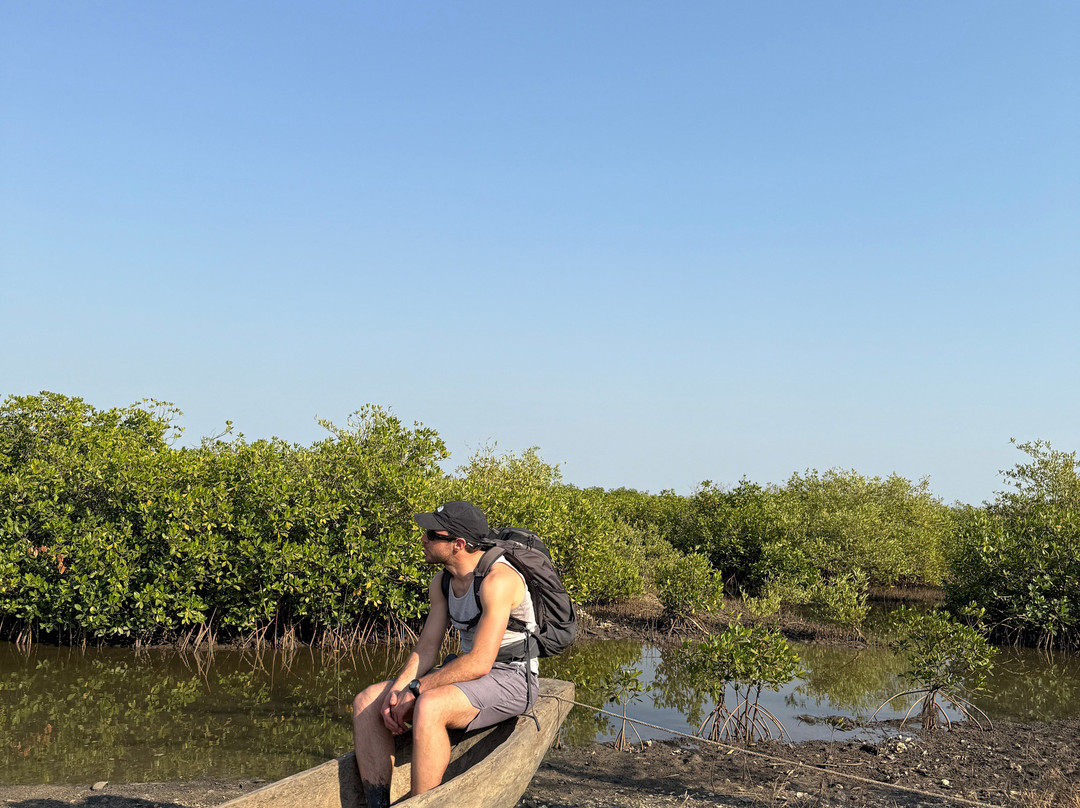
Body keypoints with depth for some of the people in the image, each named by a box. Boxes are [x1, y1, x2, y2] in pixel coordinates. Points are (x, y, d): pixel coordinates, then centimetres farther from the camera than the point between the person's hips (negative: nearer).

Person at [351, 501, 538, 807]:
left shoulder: (498, 579, -22)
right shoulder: (441, 582, 6)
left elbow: (479, 662, -26)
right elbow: (426, 648, 5)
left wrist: (415, 689, -21)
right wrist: (398, 689, -13)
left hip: (510, 680, -9)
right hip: (468, 673, 9)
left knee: (428, 707, -37)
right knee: (366, 702, -6)